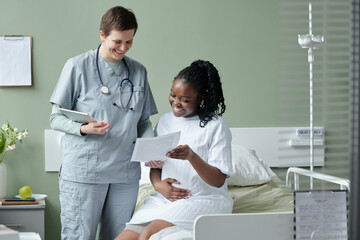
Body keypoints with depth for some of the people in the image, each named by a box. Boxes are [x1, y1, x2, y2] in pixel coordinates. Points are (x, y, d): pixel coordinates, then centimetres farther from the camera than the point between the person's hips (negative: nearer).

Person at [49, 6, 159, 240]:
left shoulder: (138, 72, 13)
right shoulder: (77, 66, -1)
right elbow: (56, 117, 0)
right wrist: (84, 128, -19)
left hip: (125, 173, 4)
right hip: (83, 171, -4)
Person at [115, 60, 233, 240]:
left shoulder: (216, 126, -4)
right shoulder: (165, 121, 13)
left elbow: (219, 180, -9)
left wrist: (192, 157, -26)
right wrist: (158, 184, -6)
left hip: (205, 200, -6)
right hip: (165, 198, 6)